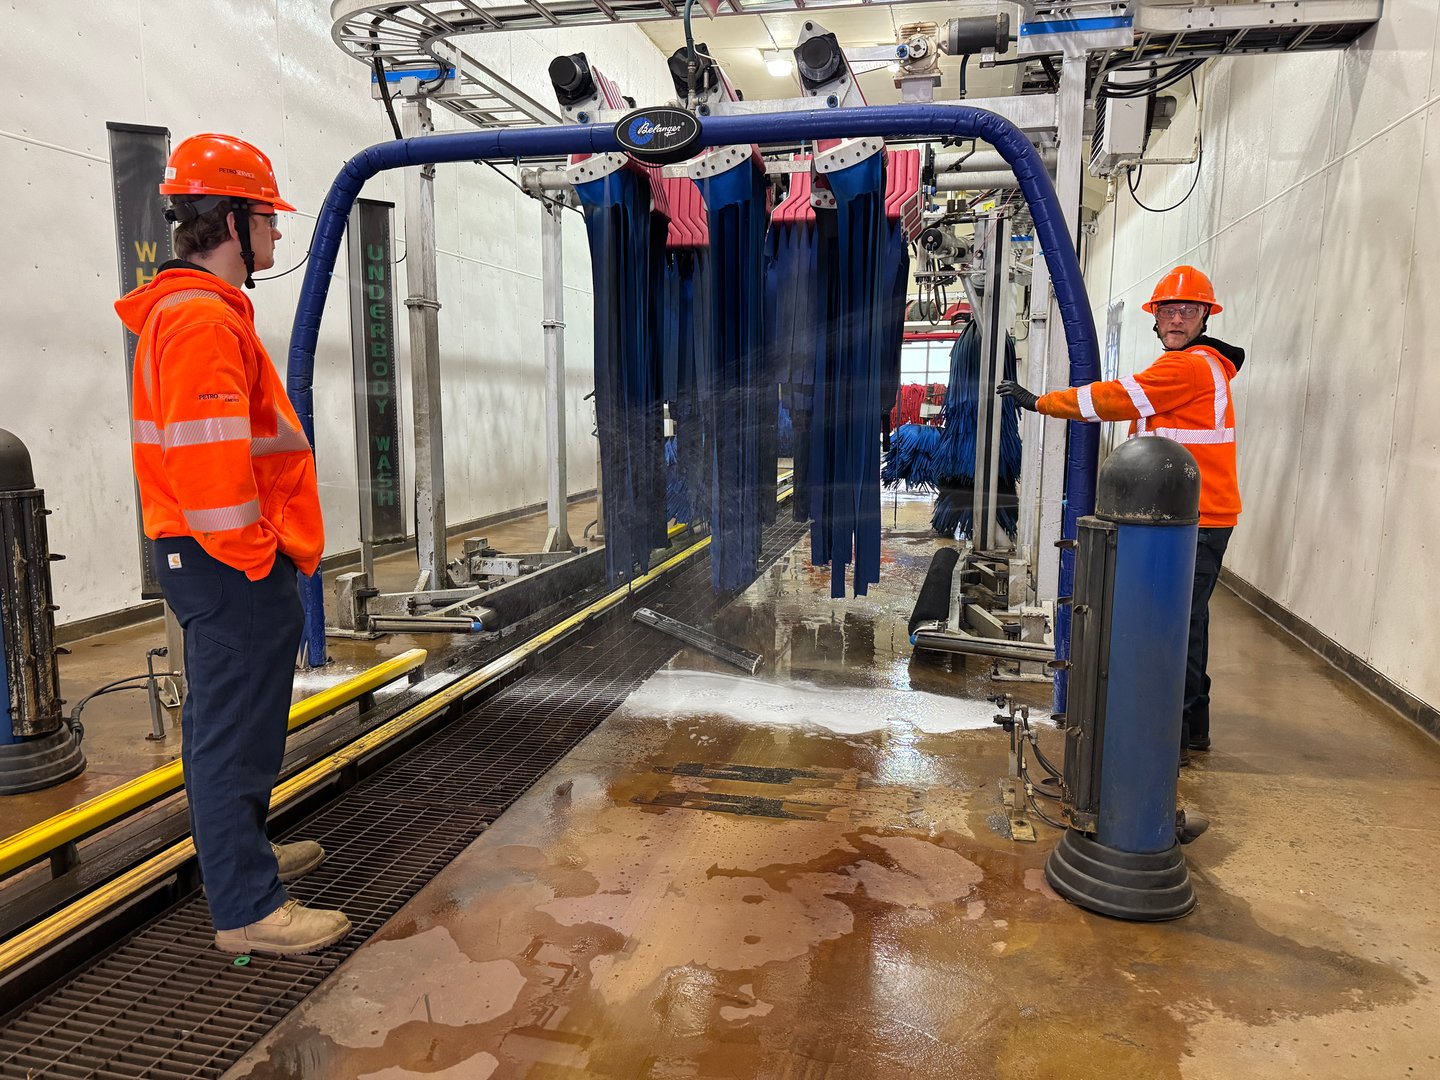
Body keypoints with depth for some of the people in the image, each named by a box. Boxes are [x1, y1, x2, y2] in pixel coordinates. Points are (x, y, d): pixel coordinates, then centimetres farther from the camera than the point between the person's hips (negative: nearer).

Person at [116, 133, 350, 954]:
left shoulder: (197, 310, 19)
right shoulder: (204, 318, -16)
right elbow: (208, 457, -25)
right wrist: (249, 555, -18)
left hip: (231, 567, 11)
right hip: (233, 569, -11)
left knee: (232, 723, 21)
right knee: (235, 730, -4)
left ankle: (243, 850, 38)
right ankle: (248, 909, 6)